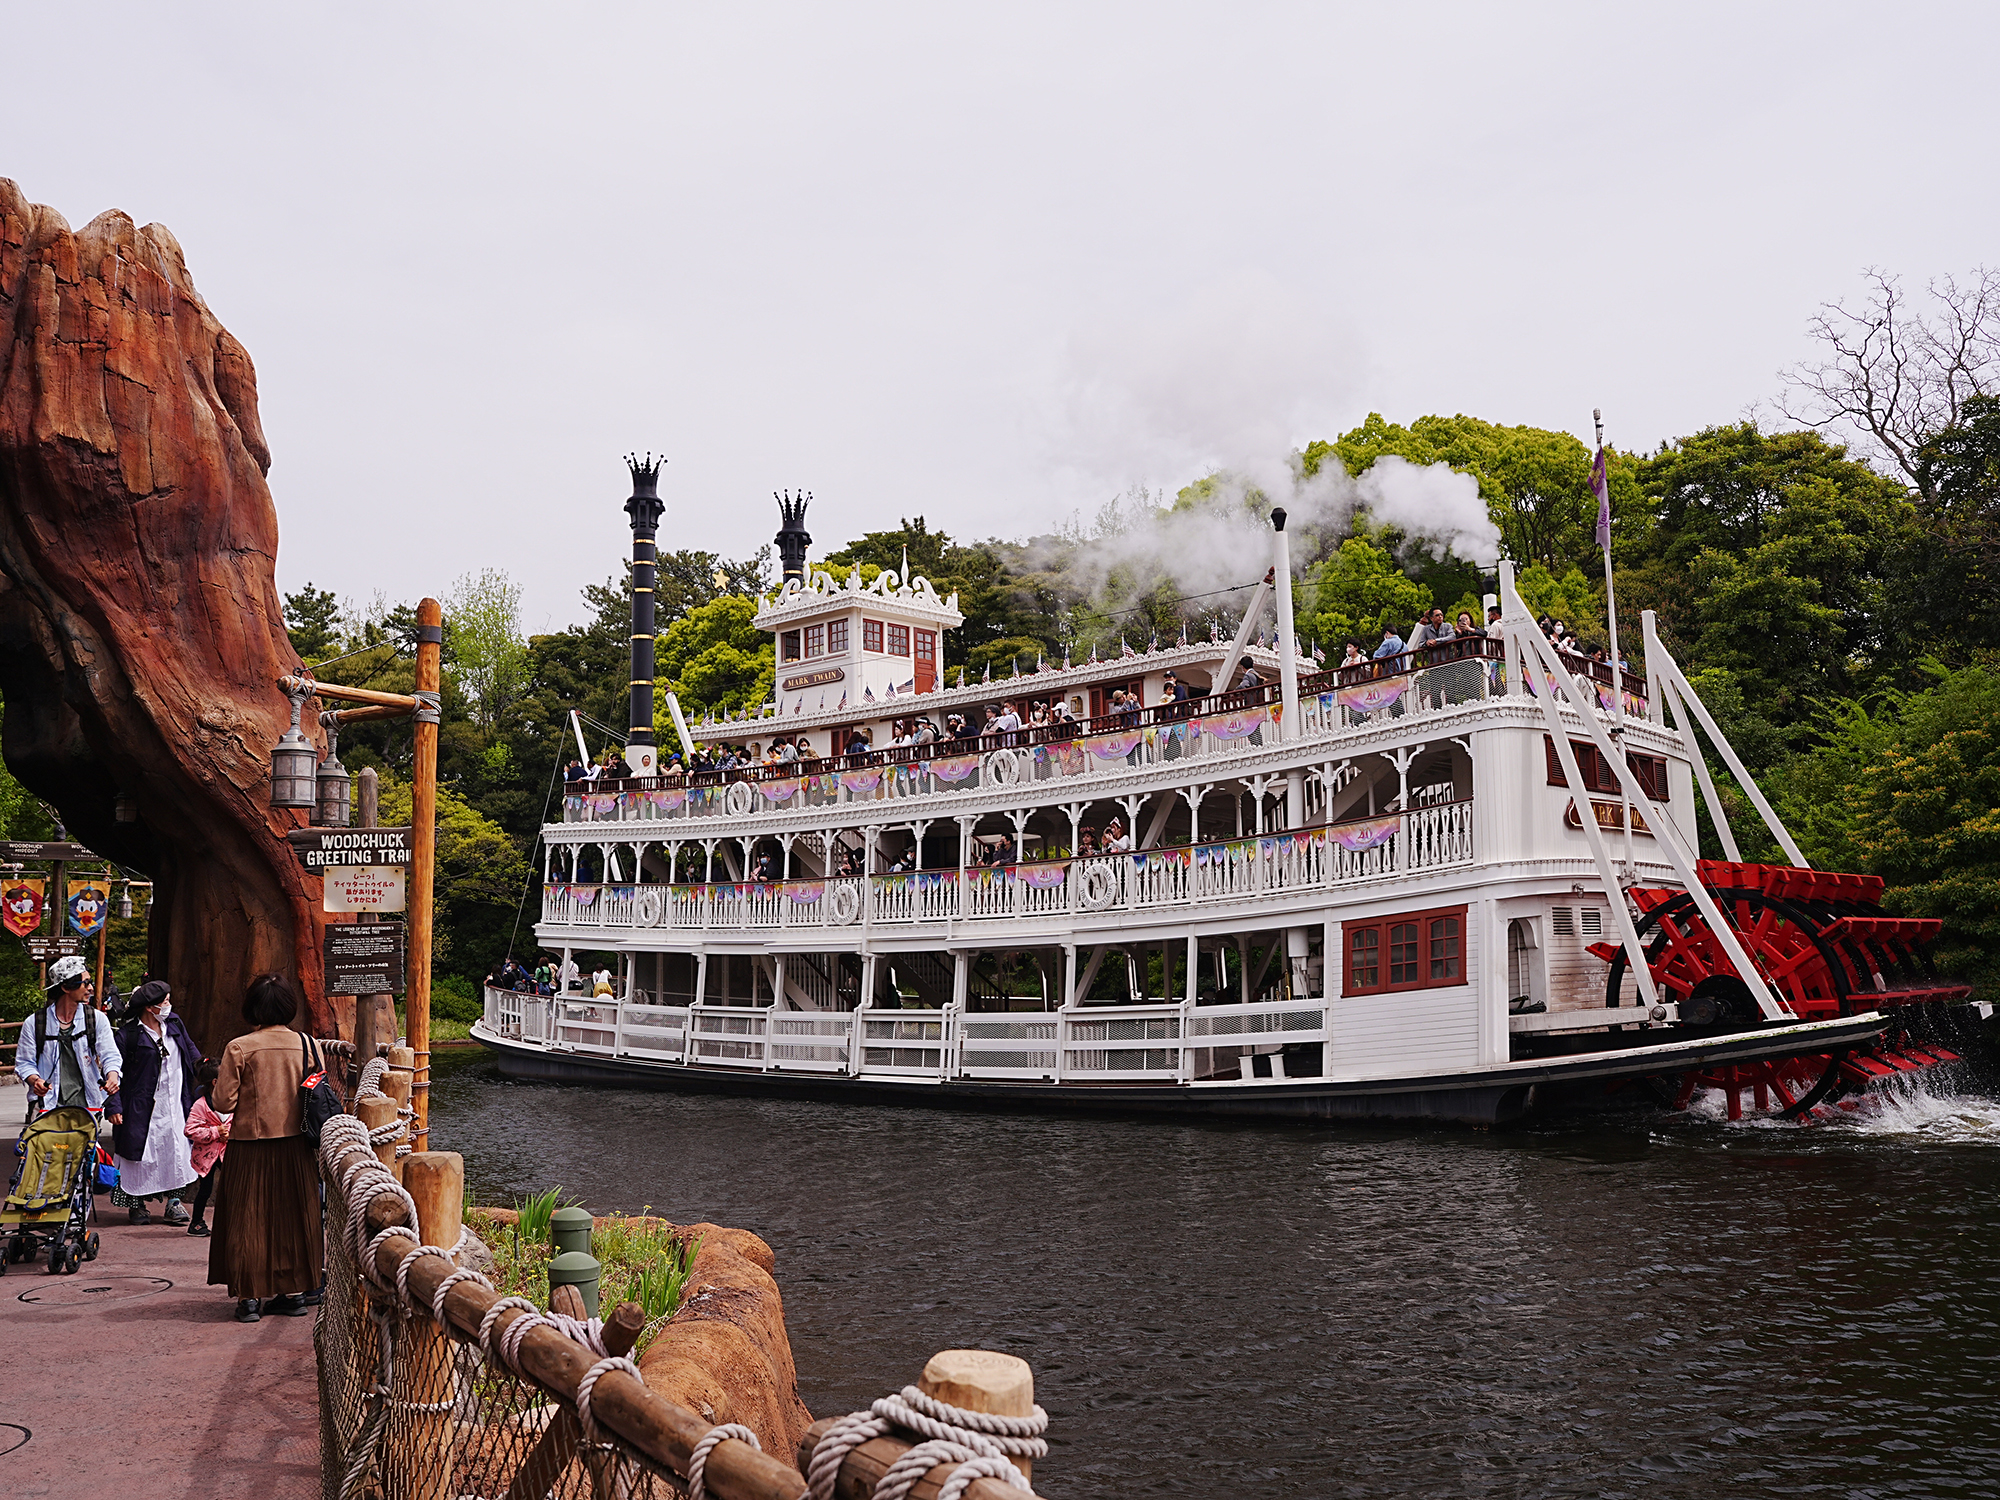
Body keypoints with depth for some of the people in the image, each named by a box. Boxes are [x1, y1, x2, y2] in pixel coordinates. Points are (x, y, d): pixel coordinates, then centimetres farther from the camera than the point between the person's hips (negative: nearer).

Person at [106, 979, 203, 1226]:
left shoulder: (174, 1023, 7)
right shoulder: (128, 1034, -10)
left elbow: (190, 1050, 20)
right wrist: (113, 1106, -13)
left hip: (174, 1104, 5)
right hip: (143, 1107, -5)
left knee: (176, 1151, 3)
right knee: (141, 1152, 2)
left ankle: (173, 1201, 13)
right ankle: (137, 1204, 16)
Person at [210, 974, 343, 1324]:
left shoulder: (239, 1048, -11)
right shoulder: (308, 1045, -2)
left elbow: (223, 1103, -10)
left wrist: (218, 1081, 10)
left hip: (250, 1146, -3)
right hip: (296, 1147, 3)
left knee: (248, 1220, 7)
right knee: (293, 1216, 14)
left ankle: (249, 1297, 9)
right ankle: (295, 1291, 19)